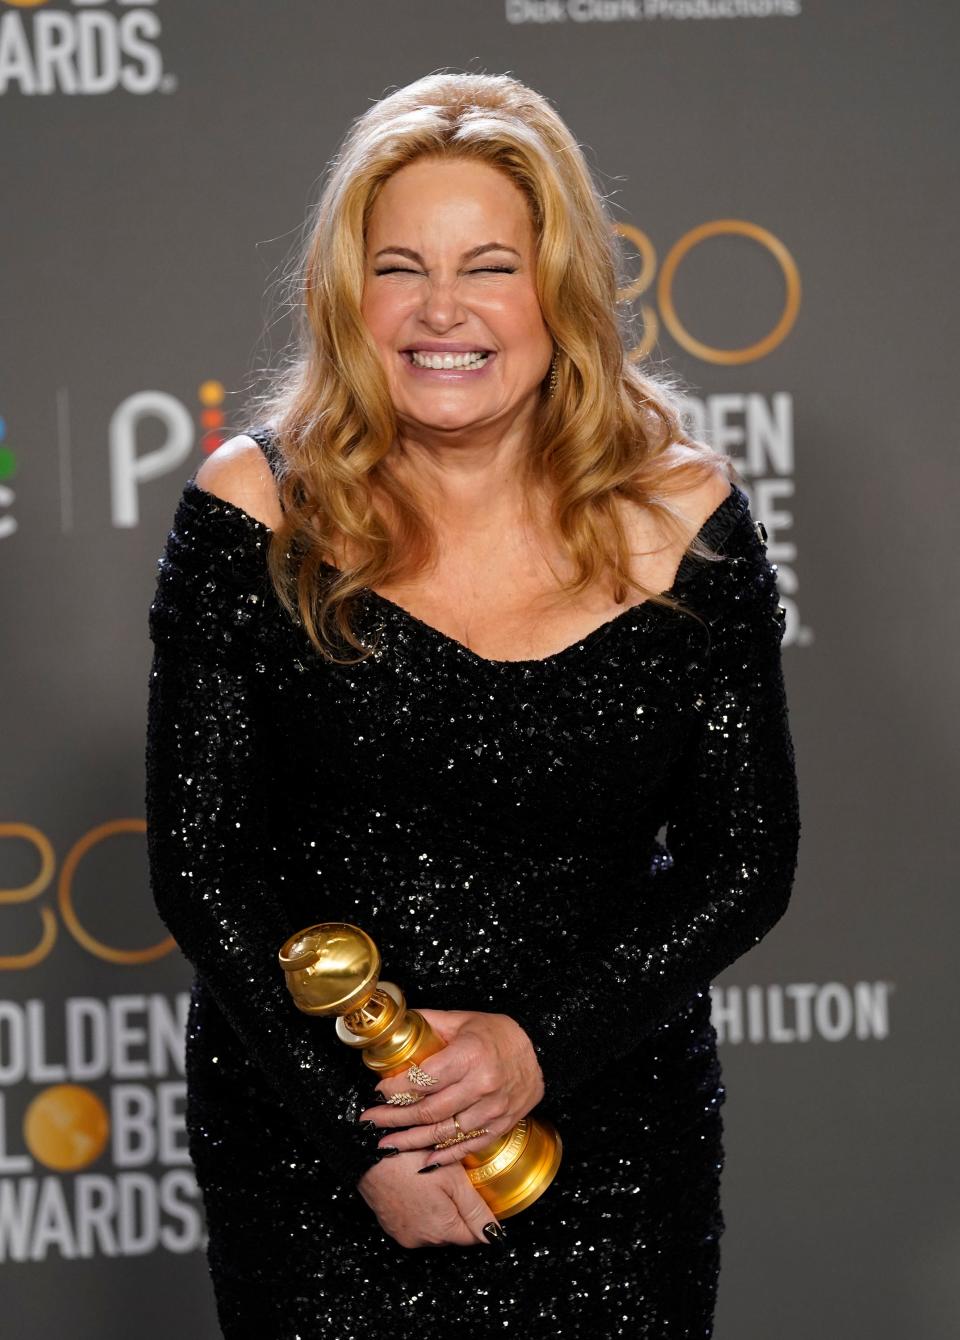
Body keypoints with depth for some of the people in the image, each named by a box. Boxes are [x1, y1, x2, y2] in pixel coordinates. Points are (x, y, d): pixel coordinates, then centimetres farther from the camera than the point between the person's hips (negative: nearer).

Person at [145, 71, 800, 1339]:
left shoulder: (681, 517, -5)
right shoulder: (258, 510, -7)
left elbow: (747, 862, -1)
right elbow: (198, 862, -6)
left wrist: (543, 1043, -14)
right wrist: (358, 1129, -12)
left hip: (608, 1136, 1)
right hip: (304, 1141, 0)